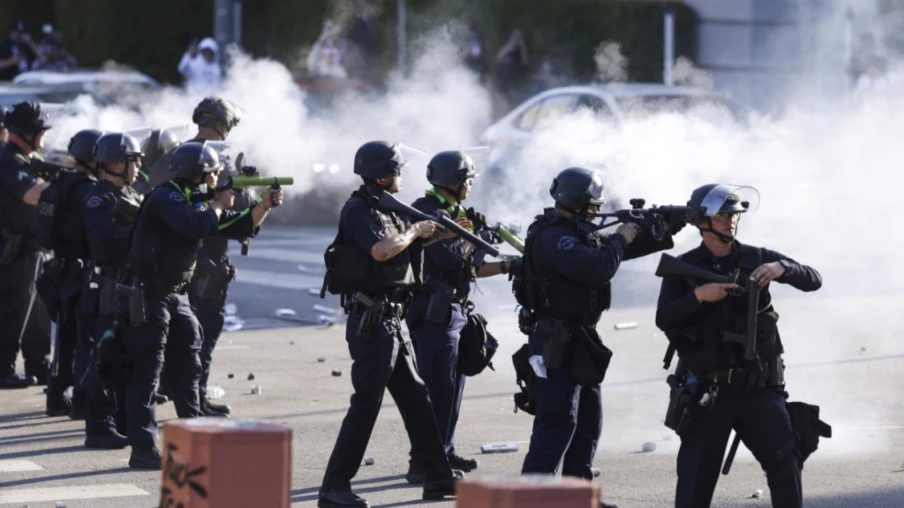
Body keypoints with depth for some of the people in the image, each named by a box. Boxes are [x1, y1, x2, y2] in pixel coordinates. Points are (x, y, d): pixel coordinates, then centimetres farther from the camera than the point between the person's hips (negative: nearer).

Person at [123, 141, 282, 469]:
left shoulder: (197, 200, 13)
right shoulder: (166, 198, -15)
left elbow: (241, 228, 15)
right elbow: (197, 226, -30)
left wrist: (265, 206, -1)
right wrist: (219, 205, -12)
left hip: (176, 295, 9)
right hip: (148, 293, -9)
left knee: (187, 368, 14)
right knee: (146, 373, -9)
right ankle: (143, 450, -10)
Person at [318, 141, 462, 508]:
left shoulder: (385, 208, 15)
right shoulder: (358, 210, -13)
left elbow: (404, 247, 27)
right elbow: (381, 250, -29)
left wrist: (440, 234, 14)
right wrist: (416, 230, -13)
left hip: (391, 320, 10)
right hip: (370, 322, -10)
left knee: (415, 398, 15)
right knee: (366, 404, -11)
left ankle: (438, 479, 24)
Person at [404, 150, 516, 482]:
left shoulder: (452, 214, 17)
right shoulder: (430, 213, -14)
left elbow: (469, 268, 21)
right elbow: (449, 256, -26)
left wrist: (505, 266, 13)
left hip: (453, 311, 10)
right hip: (435, 311, -10)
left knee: (452, 384, 17)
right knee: (439, 387, -11)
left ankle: (443, 453, 27)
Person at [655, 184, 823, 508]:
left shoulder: (757, 259, 8)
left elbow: (813, 280, 2)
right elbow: (664, 319, -7)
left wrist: (782, 268, -18)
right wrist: (698, 295, -23)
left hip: (759, 388, 2)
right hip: (708, 392, -2)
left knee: (784, 461, -1)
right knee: (697, 474, 0)